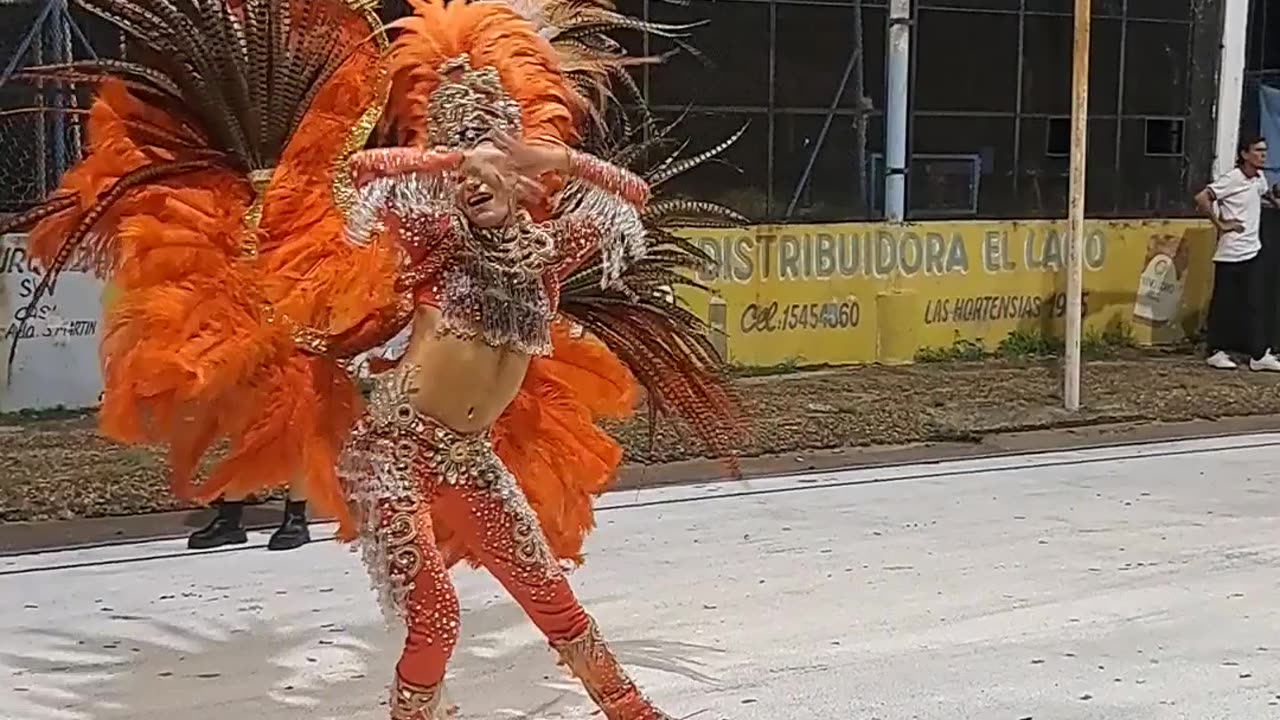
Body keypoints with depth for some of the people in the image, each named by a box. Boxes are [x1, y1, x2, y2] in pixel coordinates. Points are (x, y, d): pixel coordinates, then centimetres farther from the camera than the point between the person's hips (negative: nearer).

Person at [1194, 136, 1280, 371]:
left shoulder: (1259, 179, 10)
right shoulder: (1232, 179, -14)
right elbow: (1202, 199, -22)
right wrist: (1220, 224, -18)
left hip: (1252, 251, 7)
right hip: (1230, 254, -7)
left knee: (1256, 303, 3)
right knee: (1224, 303, 1)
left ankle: (1260, 354, 3)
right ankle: (1217, 352, 11)